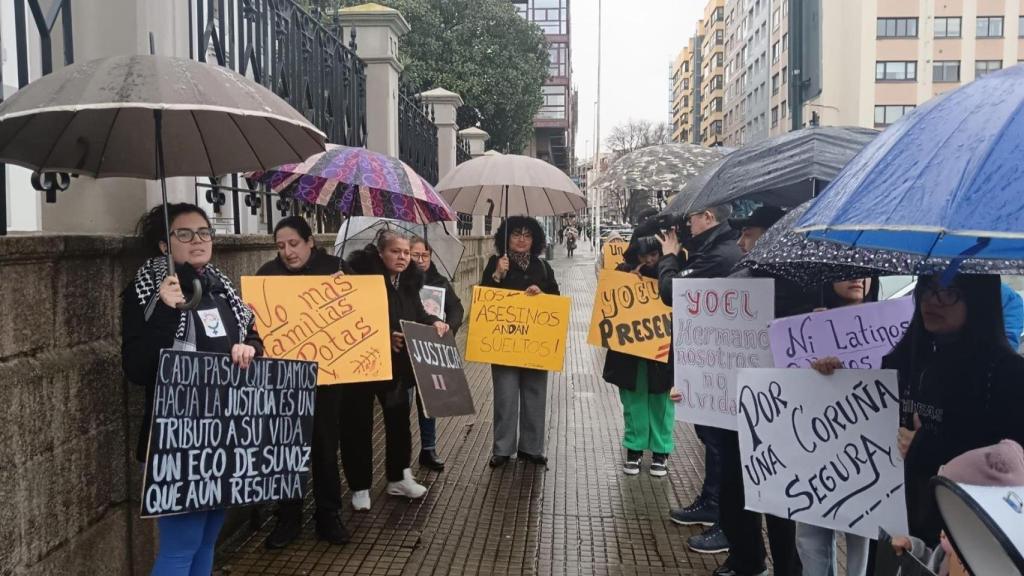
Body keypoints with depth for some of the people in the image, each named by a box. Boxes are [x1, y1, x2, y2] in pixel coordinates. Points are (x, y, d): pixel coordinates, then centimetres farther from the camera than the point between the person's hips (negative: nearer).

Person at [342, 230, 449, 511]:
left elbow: (416, 314, 16)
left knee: (399, 418, 16)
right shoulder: (362, 275, -18)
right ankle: (360, 487, 17)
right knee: (359, 424, 3)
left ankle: (398, 478, 33)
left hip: (396, 363, 7)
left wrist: (432, 323, -4)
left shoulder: (409, 280, 4)